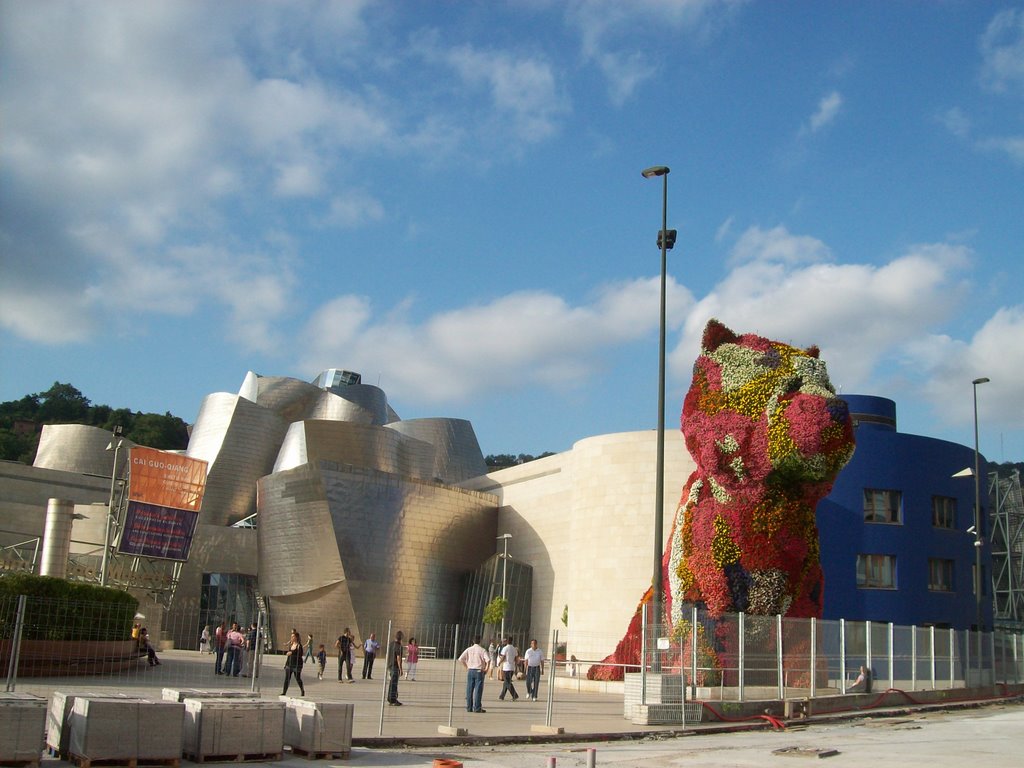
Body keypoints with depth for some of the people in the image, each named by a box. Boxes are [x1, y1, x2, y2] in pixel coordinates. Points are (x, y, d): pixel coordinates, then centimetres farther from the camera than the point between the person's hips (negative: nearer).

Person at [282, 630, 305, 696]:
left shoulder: (299, 646, -9)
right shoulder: (290, 644, 10)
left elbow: (300, 655, -18)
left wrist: (292, 653, -26)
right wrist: (286, 664, 18)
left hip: (297, 664, -5)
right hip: (289, 664, 5)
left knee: (298, 679, 5)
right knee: (287, 678, -4)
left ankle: (303, 691, 26)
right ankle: (284, 692, -5)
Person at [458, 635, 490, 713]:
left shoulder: (468, 650, 4)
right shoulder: (483, 650, -5)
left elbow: (460, 659, 0)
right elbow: (488, 660, -18)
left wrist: (466, 667, 10)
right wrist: (486, 669, -4)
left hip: (470, 671, 3)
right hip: (479, 671, -3)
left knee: (469, 690, 8)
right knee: (478, 690, 0)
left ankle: (469, 707, 10)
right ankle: (477, 708, 0)